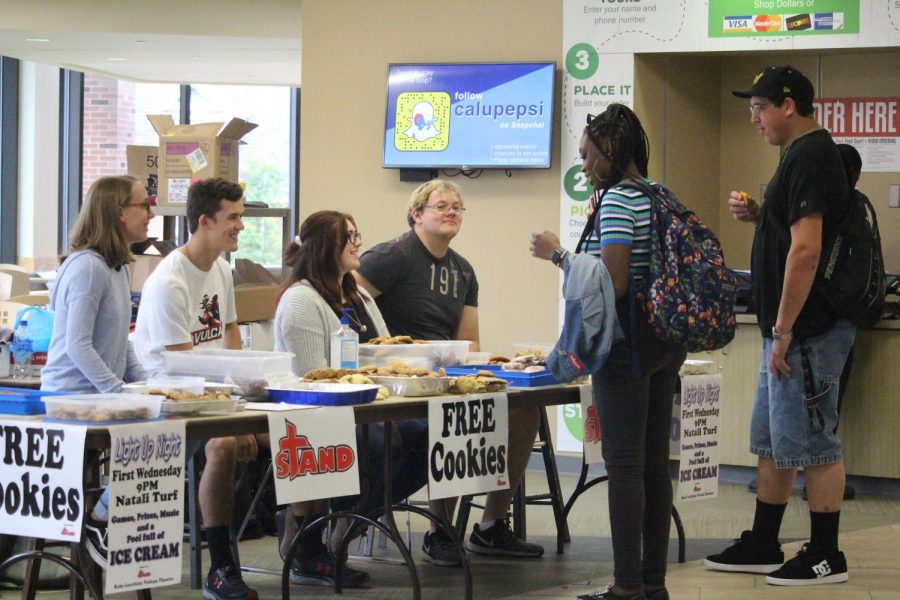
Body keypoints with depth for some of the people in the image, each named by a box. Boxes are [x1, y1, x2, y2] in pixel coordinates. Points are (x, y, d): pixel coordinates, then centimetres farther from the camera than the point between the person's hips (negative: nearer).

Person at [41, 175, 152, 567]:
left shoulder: (117, 266, 15)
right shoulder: (87, 267, -15)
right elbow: (78, 346, -19)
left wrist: (145, 384, 8)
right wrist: (121, 393, -22)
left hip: (104, 395, 9)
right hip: (74, 398, -9)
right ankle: (100, 521, -5)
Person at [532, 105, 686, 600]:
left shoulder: (617, 201, -13)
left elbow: (611, 285, -20)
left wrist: (557, 255, -10)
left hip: (625, 348, -9)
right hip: (665, 345, 9)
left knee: (624, 464, -6)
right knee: (654, 462, 10)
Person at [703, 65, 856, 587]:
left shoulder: (810, 157, -17)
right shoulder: (805, 153, 15)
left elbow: (806, 250, -24)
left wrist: (784, 331, -22)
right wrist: (758, 215, 8)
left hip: (808, 330, -11)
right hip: (792, 330, 11)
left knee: (811, 443, -3)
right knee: (772, 442, 16)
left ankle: (826, 557, 4)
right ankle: (762, 547, 25)